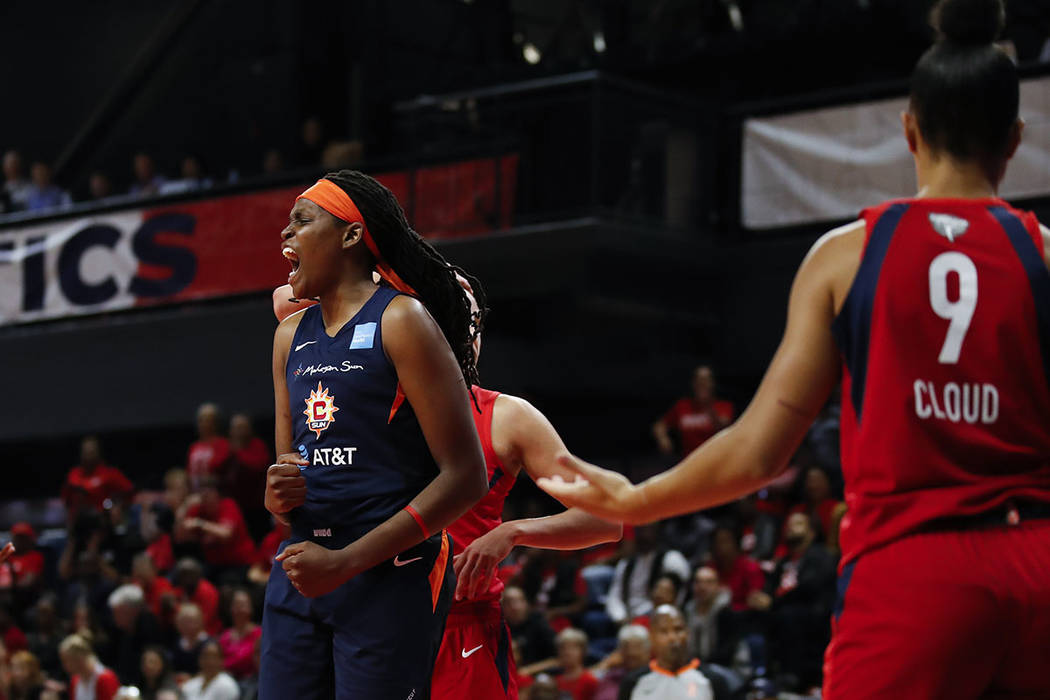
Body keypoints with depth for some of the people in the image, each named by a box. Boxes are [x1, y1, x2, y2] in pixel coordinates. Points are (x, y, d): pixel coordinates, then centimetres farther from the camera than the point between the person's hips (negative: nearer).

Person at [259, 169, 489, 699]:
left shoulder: (400, 319, -6)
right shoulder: (291, 336, 16)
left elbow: (466, 477, -12)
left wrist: (346, 562, -16)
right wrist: (277, 496, -1)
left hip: (391, 576, -7)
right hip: (300, 573, 7)